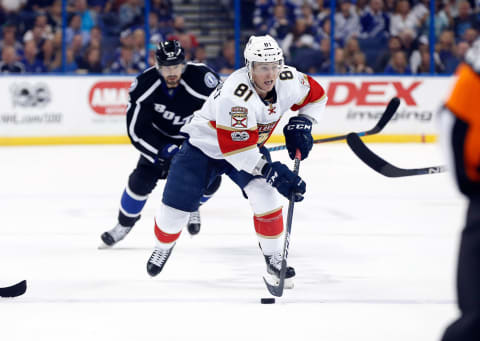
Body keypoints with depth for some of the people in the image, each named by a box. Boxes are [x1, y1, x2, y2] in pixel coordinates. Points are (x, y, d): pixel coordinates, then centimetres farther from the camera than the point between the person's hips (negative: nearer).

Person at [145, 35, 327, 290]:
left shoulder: (288, 80, -20)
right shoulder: (235, 94, -39)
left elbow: (316, 96, 2)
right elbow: (235, 148, -38)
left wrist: (300, 124, -14)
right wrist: (269, 170, -41)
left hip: (249, 146, 4)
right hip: (204, 144, -4)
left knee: (265, 196, -19)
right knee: (176, 207, 0)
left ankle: (274, 261, -3)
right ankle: (163, 246, 33)